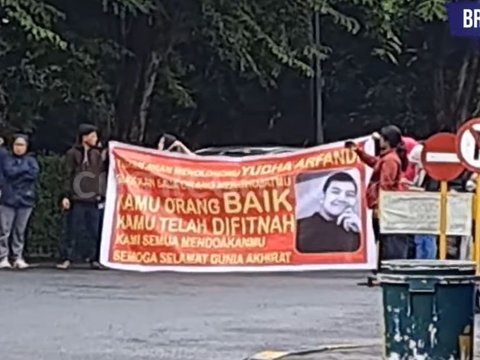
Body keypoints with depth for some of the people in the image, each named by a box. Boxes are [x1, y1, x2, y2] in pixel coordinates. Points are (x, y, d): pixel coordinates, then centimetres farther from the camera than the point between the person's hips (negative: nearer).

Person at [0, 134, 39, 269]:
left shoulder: (31, 160, 12)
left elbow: (35, 173, -7)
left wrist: (17, 172, -9)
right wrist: (25, 169, -5)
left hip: (25, 200, 2)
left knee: (20, 231, 6)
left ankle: (18, 258, 11)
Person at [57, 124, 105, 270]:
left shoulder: (97, 154, 13)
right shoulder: (72, 154, 1)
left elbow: (102, 171, 13)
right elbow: (68, 176, -2)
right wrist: (66, 196, -8)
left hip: (93, 199, 4)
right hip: (77, 199, -4)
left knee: (94, 231, 4)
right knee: (74, 230, -3)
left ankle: (93, 258, 11)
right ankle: (66, 258, 1)